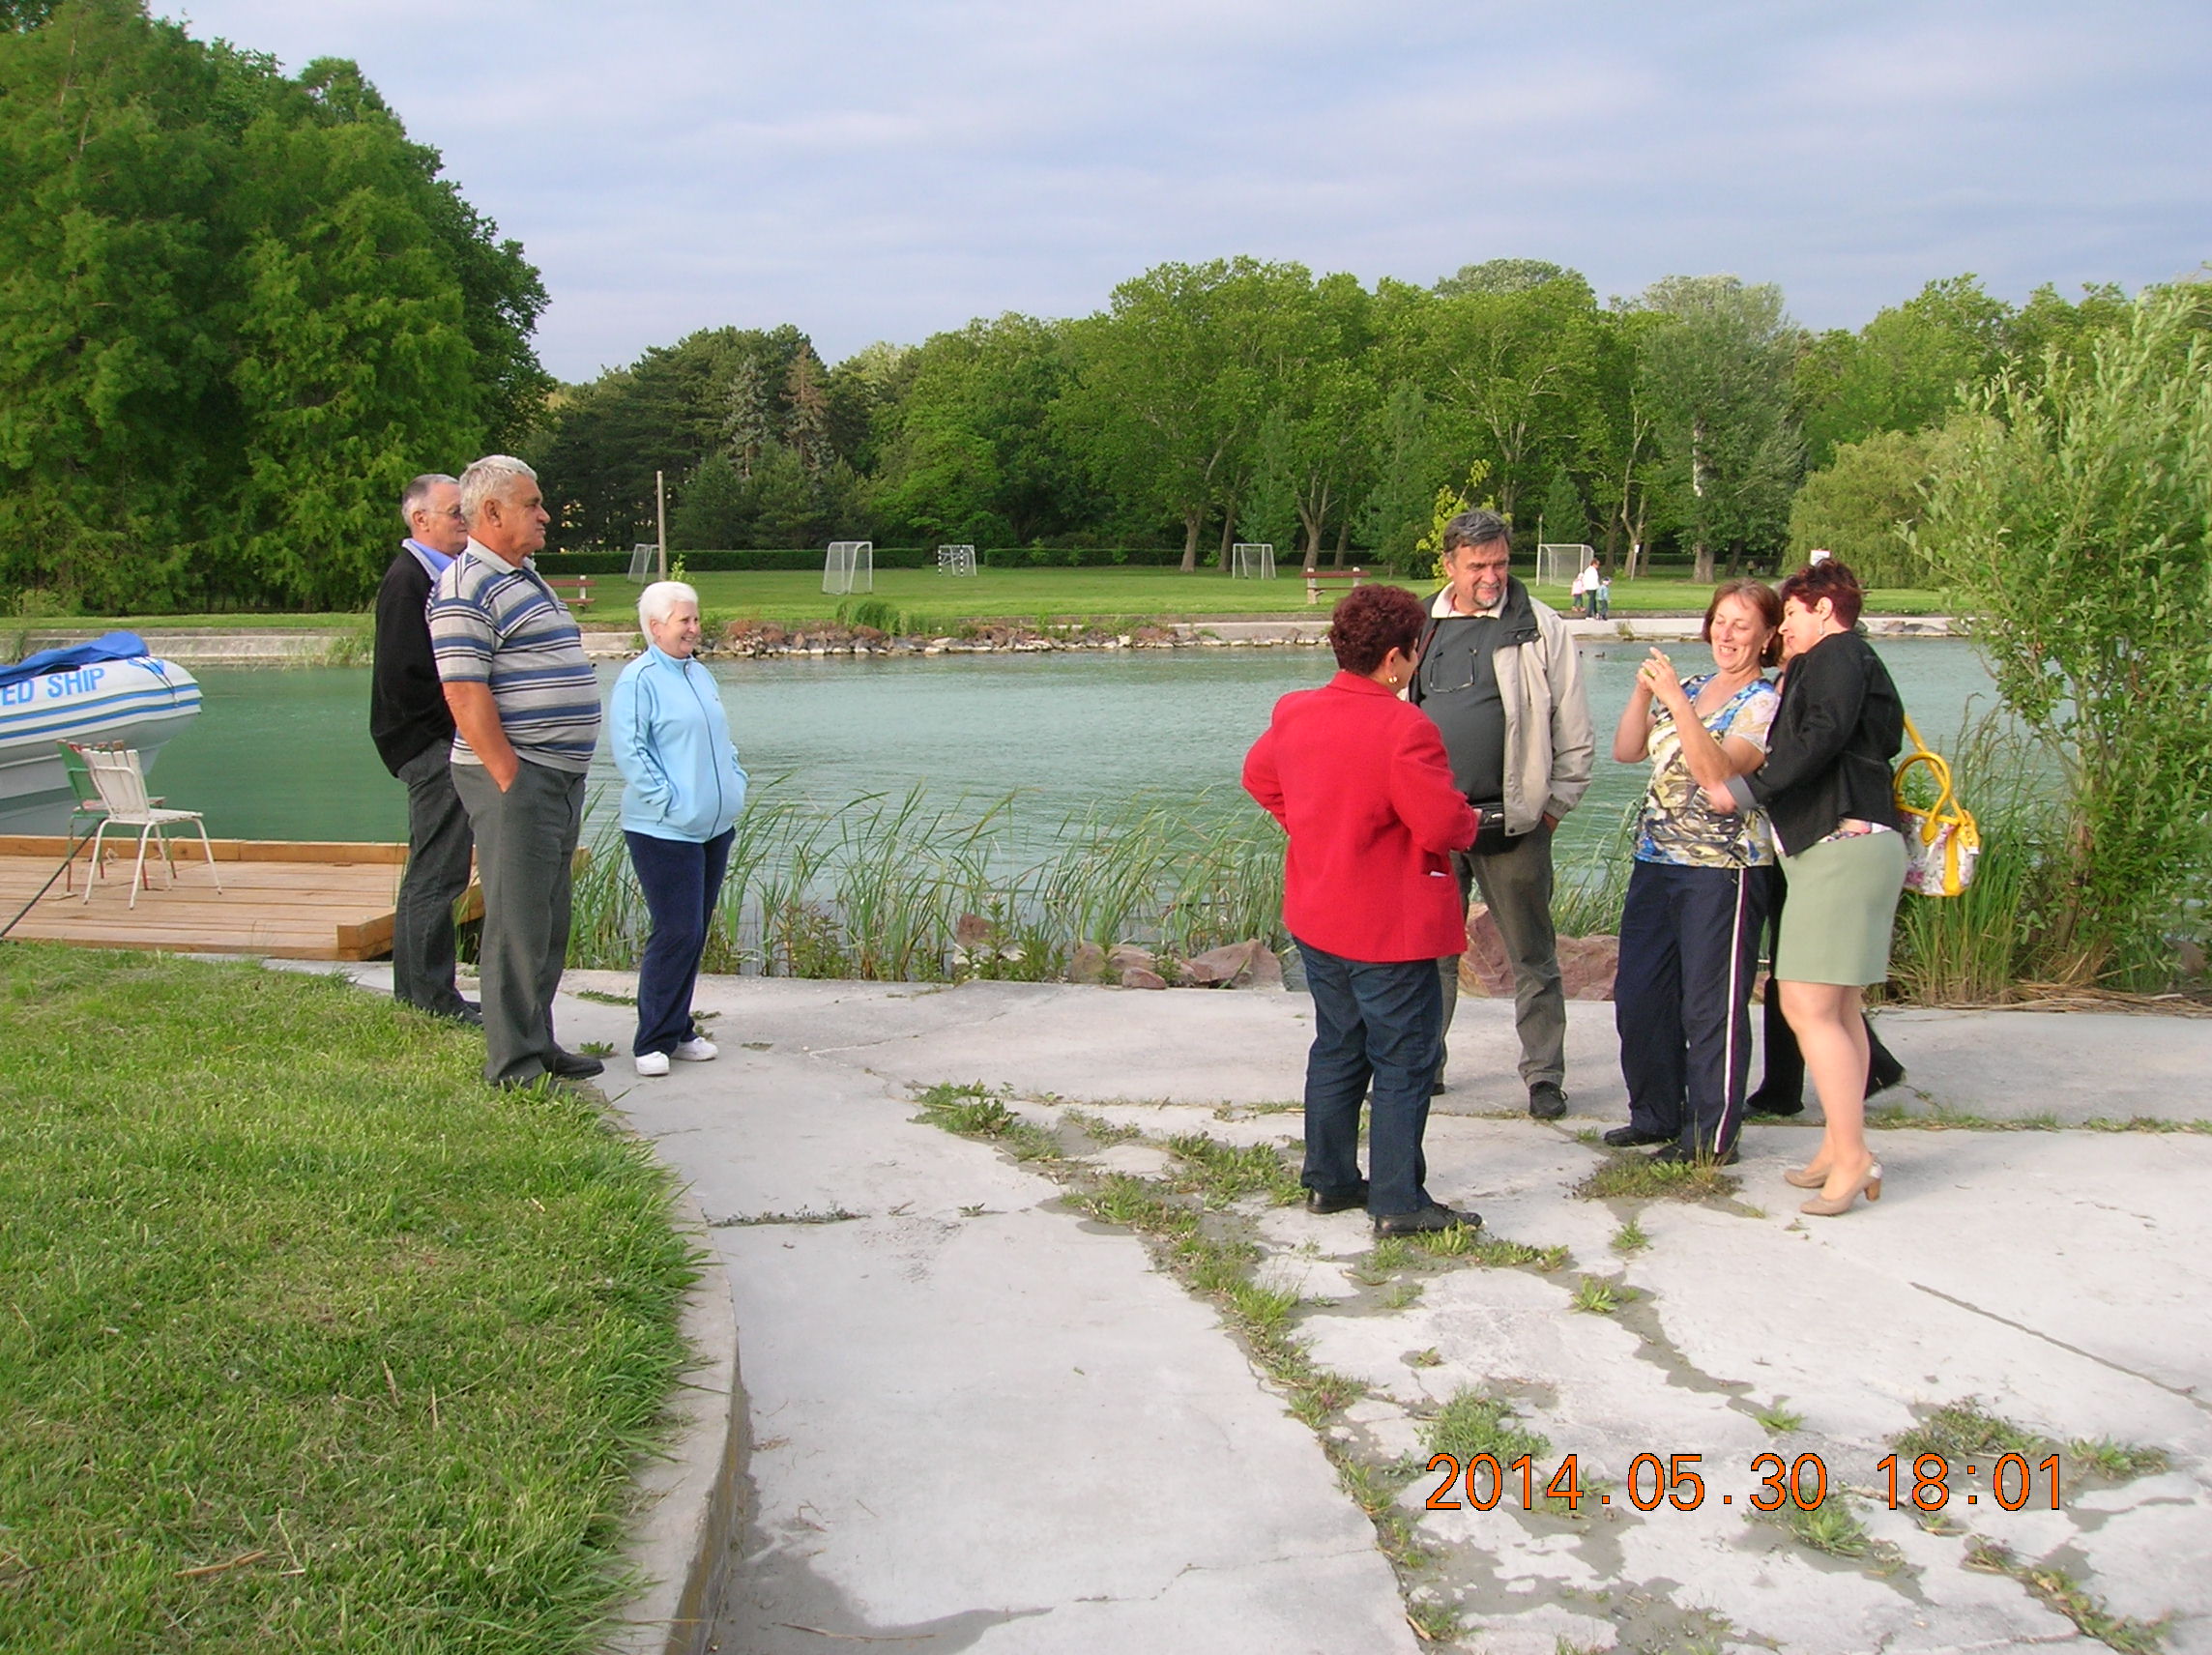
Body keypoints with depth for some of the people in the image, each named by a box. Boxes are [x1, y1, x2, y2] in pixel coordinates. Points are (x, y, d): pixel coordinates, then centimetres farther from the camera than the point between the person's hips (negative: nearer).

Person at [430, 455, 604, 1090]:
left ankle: (539, 1043, 25)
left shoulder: (525, 580, 19)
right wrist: (509, 779, -21)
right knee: (517, 924, -5)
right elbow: (464, 693, -20)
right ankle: (512, 1066, 1)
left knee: (549, 921, 15)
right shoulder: (466, 588, -12)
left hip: (561, 775, 10)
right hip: (516, 778, -10)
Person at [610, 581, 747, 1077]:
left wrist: (736, 784, 10)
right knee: (676, 933, -9)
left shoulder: (699, 674, 15)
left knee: (695, 932, 12)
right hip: (664, 832, -8)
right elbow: (629, 752, -16)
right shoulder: (638, 679, -10)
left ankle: (678, 1030, 21)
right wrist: (670, 802, -18)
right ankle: (653, 1041, 0)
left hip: (714, 827, 8)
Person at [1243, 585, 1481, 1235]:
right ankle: (1398, 1203, 6)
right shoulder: (1403, 729, -23)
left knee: (1337, 1050, 19)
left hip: (1316, 921, 8)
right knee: (1403, 1063, 3)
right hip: (1389, 930, -7)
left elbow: (1258, 775, 17)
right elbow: (1445, 826, -23)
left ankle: (1328, 1181, 26)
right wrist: (1469, 820, -1)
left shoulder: (1294, 712, 1)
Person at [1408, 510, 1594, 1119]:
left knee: (1531, 954, 5)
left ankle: (1544, 1075, 13)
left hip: (1513, 822, -3)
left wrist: (1556, 804, -1)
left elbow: (1573, 730, 1)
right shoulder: (1420, 628, 9)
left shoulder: (1541, 628, -1)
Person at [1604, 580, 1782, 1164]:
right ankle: (1656, 1115, 25)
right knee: (1638, 996, 10)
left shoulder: (1764, 703, -6)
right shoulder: (1690, 688, 14)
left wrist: (1675, 699, -24)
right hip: (1656, 862, 7)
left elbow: (1718, 772, -21)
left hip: (1721, 869, -7)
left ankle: (1711, 1136, 8)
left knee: (1711, 1006, -2)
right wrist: (1644, 690, -6)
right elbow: (1626, 750, 7)